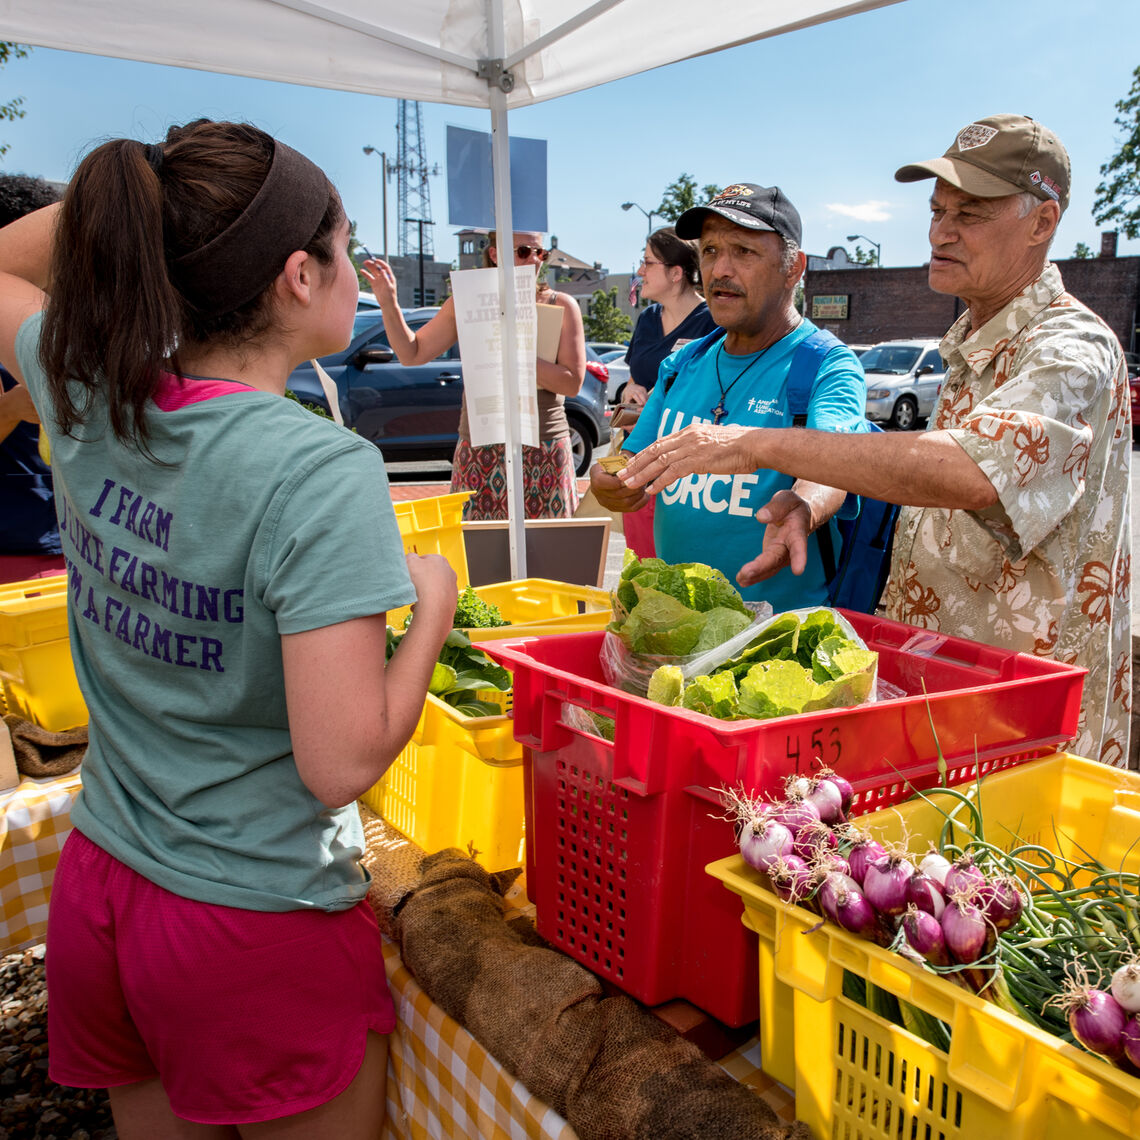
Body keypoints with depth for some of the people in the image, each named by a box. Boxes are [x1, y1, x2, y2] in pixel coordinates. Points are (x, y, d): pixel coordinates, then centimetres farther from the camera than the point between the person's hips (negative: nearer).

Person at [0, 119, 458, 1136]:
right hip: (259, 932, -6)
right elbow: (341, 764, -26)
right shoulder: (321, 472, -25)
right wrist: (434, 602, -12)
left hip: (95, 890, 6)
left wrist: (155, 196, 5)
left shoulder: (89, 402, -6)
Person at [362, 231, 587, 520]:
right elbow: (412, 354, 11)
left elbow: (573, 382, -7)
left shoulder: (562, 306, 2)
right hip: (479, 450, 1)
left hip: (544, 451, -1)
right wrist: (389, 304, -3)